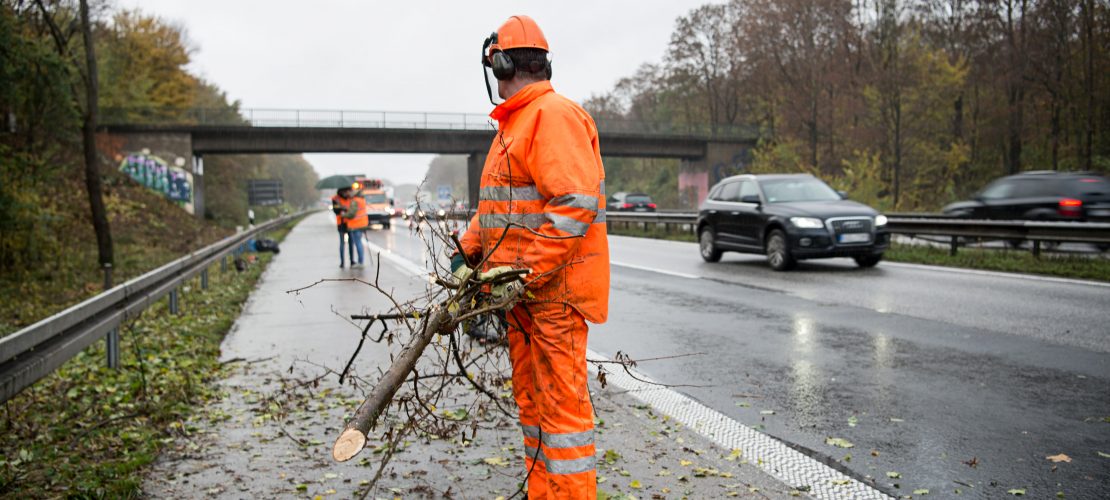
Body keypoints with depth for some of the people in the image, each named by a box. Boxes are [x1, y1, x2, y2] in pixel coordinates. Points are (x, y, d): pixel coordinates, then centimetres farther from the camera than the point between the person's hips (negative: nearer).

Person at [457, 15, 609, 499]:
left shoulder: (555, 115, -13)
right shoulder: (511, 125, 20)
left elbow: (576, 203, -23)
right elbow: (496, 205, 23)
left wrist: (528, 273, -22)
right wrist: (468, 250, 10)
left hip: (554, 289, -10)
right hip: (521, 289, 10)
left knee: (562, 402, -6)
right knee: (530, 398, 15)